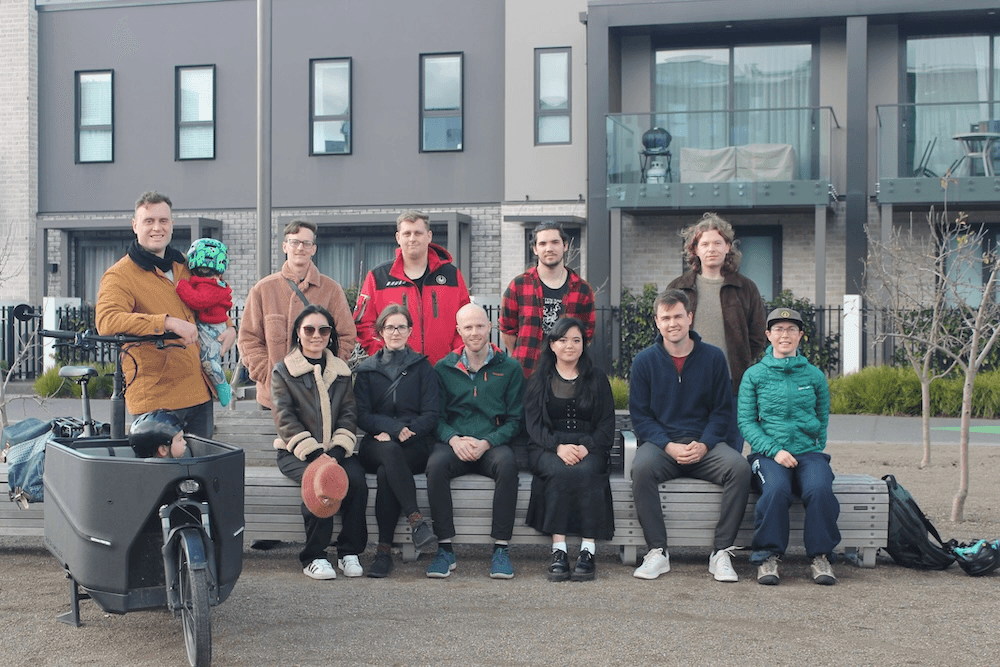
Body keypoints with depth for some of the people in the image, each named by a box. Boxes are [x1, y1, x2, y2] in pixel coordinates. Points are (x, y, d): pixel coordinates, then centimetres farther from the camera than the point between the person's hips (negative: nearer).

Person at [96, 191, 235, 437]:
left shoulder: (185, 266, 15)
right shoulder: (120, 275, -7)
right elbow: (106, 320, -25)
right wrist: (167, 322, -32)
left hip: (199, 391, 7)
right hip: (156, 398, -6)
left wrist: (228, 327, 13)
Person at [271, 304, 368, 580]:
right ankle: (313, 557, -20)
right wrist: (311, 452, -19)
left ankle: (350, 552, -14)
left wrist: (338, 449, -11)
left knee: (356, 478, -28)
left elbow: (348, 412, 7)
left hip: (335, 450, 3)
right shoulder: (282, 371, 5)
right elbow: (285, 417, -5)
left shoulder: (341, 371, 16)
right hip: (295, 452, -3)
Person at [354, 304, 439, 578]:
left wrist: (399, 432, -13)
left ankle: (384, 549, -33)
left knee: (386, 473, -34)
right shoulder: (366, 370, 16)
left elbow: (430, 416, 4)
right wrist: (395, 427, -14)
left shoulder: (422, 367, 13)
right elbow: (362, 416, 5)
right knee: (390, 452, -37)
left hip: (415, 445, -1)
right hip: (376, 445, 1)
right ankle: (416, 519, -43)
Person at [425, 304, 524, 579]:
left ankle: (501, 548, -26)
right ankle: (445, 548, -25)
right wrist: (453, 439, -12)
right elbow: (437, 416, 9)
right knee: (436, 463, -32)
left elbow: (515, 420, 5)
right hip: (453, 444, 1)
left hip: (493, 445, -1)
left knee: (507, 463, -35)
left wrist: (487, 442, -11)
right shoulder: (444, 368, 12)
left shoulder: (510, 368, 9)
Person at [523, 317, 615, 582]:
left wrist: (585, 447, -13)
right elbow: (534, 425, 3)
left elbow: (607, 426, 7)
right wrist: (558, 446, -16)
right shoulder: (539, 381, 14)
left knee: (586, 472, -34)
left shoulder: (598, 380, 16)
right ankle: (558, 550, -36)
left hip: (589, 448, 0)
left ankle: (588, 550, -36)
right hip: (548, 448, 0)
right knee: (560, 472, -34)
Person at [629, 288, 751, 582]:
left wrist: (703, 445, -12)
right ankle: (657, 553, -23)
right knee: (641, 468, -34)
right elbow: (640, 415, 3)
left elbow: (722, 411, 6)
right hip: (660, 443, -1)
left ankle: (721, 553, -19)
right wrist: (668, 446, -14)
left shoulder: (713, 357, 6)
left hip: (705, 445, 1)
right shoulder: (644, 361, 5)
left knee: (739, 467, -29)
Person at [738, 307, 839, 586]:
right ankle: (768, 556, -20)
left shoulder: (814, 375, 12)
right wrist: (775, 451, -11)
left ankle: (821, 557, -17)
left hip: (809, 451, 2)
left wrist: (818, 449, 7)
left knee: (820, 489, -31)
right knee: (776, 489, -34)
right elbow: (746, 422, 2)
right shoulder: (754, 375, 7)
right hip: (768, 452, -1)